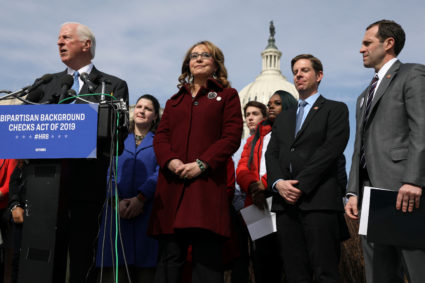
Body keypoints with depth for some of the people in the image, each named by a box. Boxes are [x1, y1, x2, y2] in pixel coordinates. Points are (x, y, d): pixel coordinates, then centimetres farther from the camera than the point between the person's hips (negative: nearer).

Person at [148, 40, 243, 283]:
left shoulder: (227, 96, 13)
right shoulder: (175, 101, 25)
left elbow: (232, 137, 1)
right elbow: (160, 137, 14)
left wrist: (202, 163, -12)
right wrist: (170, 161, -7)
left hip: (208, 182, -3)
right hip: (173, 184, 3)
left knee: (207, 257, -7)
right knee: (170, 255, 0)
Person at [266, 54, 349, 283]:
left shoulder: (335, 110, 8)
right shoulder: (283, 118, 25)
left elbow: (330, 149, -6)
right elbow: (271, 154, 15)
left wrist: (300, 185, -13)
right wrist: (278, 183, -6)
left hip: (318, 200, -5)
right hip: (285, 202, 5)